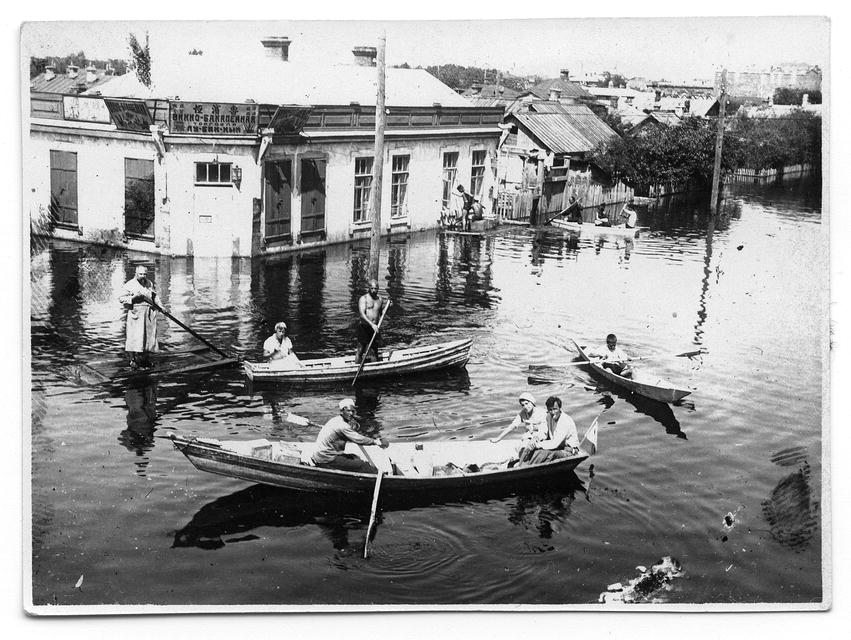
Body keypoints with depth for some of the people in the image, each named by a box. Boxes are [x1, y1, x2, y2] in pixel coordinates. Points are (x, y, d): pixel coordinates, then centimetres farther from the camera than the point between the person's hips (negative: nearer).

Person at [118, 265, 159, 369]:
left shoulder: (149, 283, 15)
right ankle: (133, 359, -3)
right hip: (136, 313, -5)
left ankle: (145, 359, 11)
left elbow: (154, 297, 28)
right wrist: (133, 297, -16)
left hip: (149, 314, 5)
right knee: (135, 336, -11)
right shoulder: (130, 285, -2)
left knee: (149, 336, 3)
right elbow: (121, 298, -3)